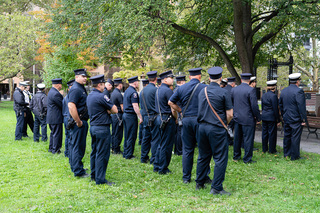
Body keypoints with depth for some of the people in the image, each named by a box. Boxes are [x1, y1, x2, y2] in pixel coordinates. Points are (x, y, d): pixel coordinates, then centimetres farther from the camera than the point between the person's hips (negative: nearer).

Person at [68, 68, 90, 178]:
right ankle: (78, 171, 1)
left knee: (74, 145, 18)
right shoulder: (75, 89, -17)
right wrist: (78, 122, -23)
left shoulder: (81, 88, 16)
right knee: (78, 146, -5)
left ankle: (74, 167, 29)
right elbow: (71, 106, -27)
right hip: (79, 122, -10)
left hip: (82, 121, 10)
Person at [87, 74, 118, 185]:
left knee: (94, 152, 17)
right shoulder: (101, 96, -17)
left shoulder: (89, 96, 12)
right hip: (102, 128, -9)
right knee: (102, 154, -4)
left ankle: (94, 175, 26)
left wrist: (107, 110, 1)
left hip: (93, 127, 10)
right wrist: (109, 110, 4)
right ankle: (100, 179, -1)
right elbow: (115, 110, -13)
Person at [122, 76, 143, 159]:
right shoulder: (133, 92, -16)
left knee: (127, 136, 15)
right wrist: (140, 117, -17)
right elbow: (135, 107, -20)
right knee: (131, 136, -2)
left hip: (125, 114, 9)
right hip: (131, 116, -9)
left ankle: (125, 153, 20)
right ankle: (128, 155, 2)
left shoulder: (127, 91, 14)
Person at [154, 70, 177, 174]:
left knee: (161, 143, 17)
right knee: (166, 145, -1)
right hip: (168, 120, -10)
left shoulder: (158, 90, 14)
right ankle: (163, 169, 6)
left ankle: (156, 166, 23)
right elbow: (173, 108, -17)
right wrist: (177, 118, -3)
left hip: (160, 118, 10)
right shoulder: (168, 90, -16)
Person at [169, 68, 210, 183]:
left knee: (187, 150, 9)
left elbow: (171, 102, 9)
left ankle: (186, 177, 15)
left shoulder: (181, 88, 6)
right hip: (200, 119, -3)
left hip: (186, 119, 3)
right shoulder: (204, 88, -5)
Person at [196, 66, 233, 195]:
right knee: (220, 158, 2)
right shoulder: (224, 93, -10)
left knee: (203, 157, 17)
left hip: (202, 127, 6)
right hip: (217, 128, -6)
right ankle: (216, 188, 3)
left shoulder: (202, 92, 8)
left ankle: (199, 183, 27)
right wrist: (225, 124, 10)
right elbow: (230, 114, -9)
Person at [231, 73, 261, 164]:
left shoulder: (234, 89, 3)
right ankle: (247, 159, 8)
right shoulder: (251, 90, -15)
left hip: (237, 118, 6)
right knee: (248, 138, 2)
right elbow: (254, 106, -16)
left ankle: (236, 156, 26)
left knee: (237, 138, 16)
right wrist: (258, 118, -6)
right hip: (248, 119, -6)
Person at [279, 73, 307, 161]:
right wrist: (303, 119, -11)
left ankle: (286, 153, 24)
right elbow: (301, 107, -18)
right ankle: (294, 156, 6)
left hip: (286, 118, 7)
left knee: (287, 136, 15)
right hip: (296, 119, -7)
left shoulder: (283, 91, 7)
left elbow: (280, 104, 14)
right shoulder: (298, 91, -17)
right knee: (295, 137, 0)